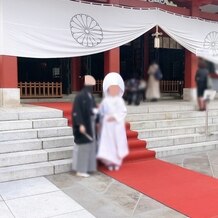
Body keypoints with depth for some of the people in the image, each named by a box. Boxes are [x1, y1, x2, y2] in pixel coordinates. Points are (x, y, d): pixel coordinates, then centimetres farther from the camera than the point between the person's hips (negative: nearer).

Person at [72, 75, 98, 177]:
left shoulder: (90, 96, 11)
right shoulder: (80, 96, -15)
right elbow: (77, 112, -19)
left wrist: (96, 111, 5)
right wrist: (81, 124, -24)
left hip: (91, 124, 9)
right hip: (84, 125, -9)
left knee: (90, 145, 12)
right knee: (83, 146, -4)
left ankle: (86, 167, 23)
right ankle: (80, 170, 5)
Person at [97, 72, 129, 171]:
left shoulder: (120, 101, 1)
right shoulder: (105, 101, 1)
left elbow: (123, 112, -5)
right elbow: (100, 112, 5)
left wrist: (115, 117, -16)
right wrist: (105, 118, -6)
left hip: (118, 125, 1)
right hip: (107, 125, 0)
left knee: (118, 143, 4)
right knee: (108, 143, -2)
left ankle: (117, 162, 17)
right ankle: (109, 162, 8)